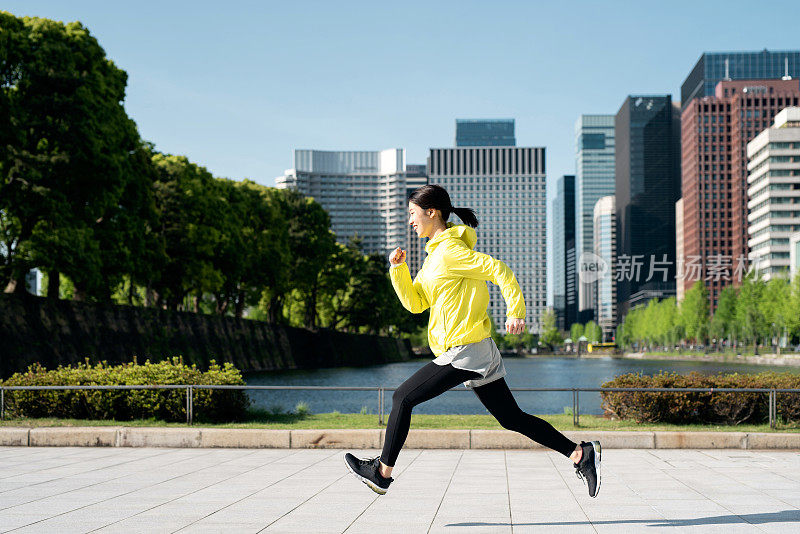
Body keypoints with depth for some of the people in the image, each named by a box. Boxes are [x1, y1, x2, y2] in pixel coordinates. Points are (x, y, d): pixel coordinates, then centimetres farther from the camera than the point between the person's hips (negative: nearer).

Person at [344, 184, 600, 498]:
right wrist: (398, 269, 6)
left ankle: (382, 472, 5)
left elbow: (500, 271, -18)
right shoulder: (435, 254, 19)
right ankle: (580, 454, 9)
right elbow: (415, 303, 18)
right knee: (512, 419, 10)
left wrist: (516, 313, -24)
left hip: (465, 352, -10)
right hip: (479, 353, 10)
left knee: (403, 398, -4)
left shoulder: (450, 250, -11)